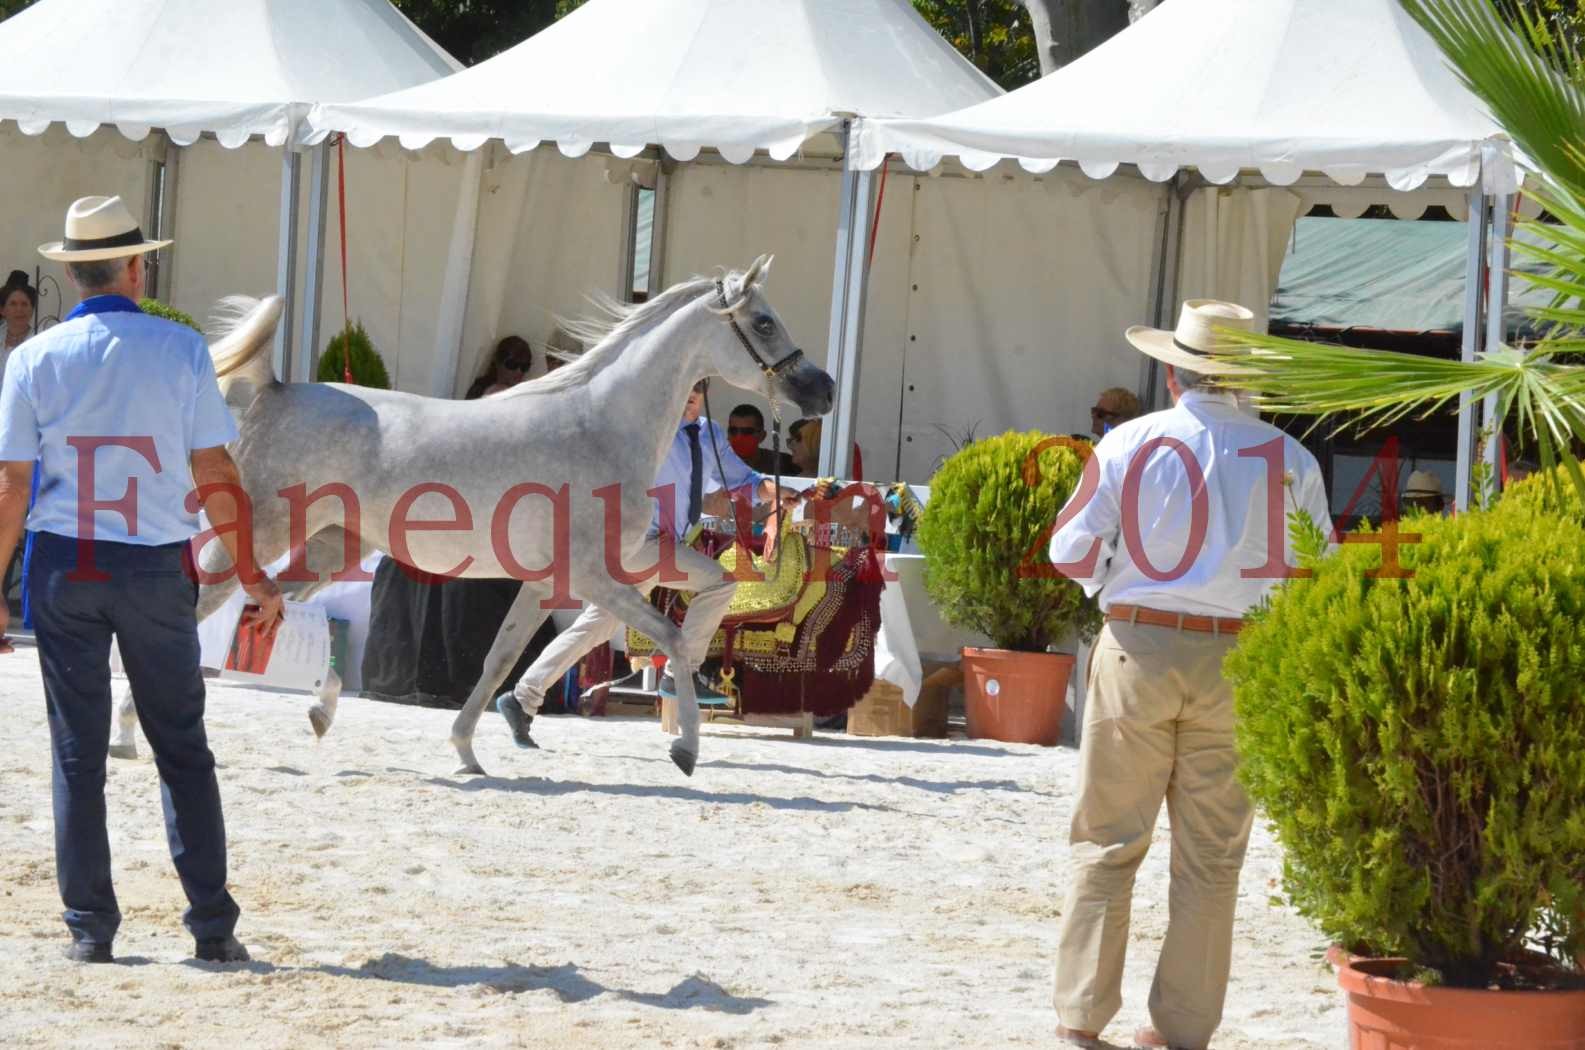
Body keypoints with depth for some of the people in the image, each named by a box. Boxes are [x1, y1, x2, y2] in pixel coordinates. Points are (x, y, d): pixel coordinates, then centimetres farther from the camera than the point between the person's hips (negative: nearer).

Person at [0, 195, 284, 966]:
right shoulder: (180, 350, -4)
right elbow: (215, 476, -4)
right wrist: (253, 576, 3)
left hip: (65, 564, 0)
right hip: (158, 564, 0)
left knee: (78, 751, 7)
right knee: (182, 748, 8)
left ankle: (89, 927, 6)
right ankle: (212, 925, 5)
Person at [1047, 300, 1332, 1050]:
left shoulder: (1129, 444, -5)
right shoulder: (1288, 458, -2)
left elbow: (1072, 552, 0)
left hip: (1140, 651, -1)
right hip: (1239, 661, 1)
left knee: (1108, 841, 7)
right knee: (1210, 854, 9)